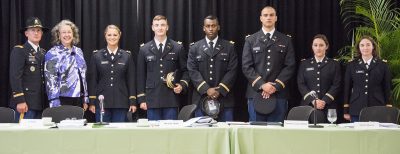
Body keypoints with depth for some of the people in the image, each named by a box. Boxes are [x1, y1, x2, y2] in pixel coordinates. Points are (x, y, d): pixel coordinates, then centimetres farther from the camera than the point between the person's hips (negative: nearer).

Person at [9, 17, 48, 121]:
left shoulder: (43, 53, 18)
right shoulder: (19, 51, -3)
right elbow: (15, 77, -11)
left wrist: (45, 101, 12)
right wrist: (19, 100, -18)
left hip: (40, 104, 7)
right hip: (26, 103, -7)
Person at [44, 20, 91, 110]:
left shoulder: (78, 52, 14)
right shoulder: (52, 54, -3)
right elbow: (50, 79, -10)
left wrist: (85, 99, 14)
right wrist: (55, 103, -16)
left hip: (78, 98, 5)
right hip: (62, 99, -5)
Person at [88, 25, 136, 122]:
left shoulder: (127, 56, 7)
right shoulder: (96, 56, 5)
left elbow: (131, 80, 6)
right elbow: (92, 80, 4)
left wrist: (133, 102, 0)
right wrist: (92, 102, -2)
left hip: (121, 103, 0)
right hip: (102, 102, 0)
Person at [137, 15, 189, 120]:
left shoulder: (178, 48, 7)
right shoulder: (144, 50, 9)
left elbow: (185, 71, 10)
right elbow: (141, 76, 9)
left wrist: (182, 85, -9)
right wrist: (141, 99, 4)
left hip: (171, 99, 0)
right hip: (152, 99, 1)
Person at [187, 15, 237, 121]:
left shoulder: (229, 47, 8)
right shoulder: (195, 48, 10)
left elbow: (232, 71, 0)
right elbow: (193, 71, 0)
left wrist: (220, 90, -12)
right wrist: (206, 90, -12)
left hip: (224, 97, 0)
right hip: (201, 98, 0)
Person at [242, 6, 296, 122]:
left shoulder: (286, 41, 10)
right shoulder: (251, 40, 10)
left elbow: (290, 66, 2)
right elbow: (246, 66, 2)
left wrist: (276, 86, -10)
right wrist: (261, 84, -11)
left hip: (278, 94, 0)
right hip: (256, 93, 0)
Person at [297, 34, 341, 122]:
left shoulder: (334, 65, 10)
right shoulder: (304, 64, 13)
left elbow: (336, 85, 2)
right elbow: (301, 84, 4)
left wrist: (324, 101, -12)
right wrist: (312, 100, -10)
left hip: (328, 106, -1)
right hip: (308, 105, 1)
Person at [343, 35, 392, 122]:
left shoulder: (382, 65, 6)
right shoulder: (352, 65, 8)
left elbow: (387, 88, 8)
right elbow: (347, 89, 8)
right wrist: (346, 110, 5)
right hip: (356, 110, 1)